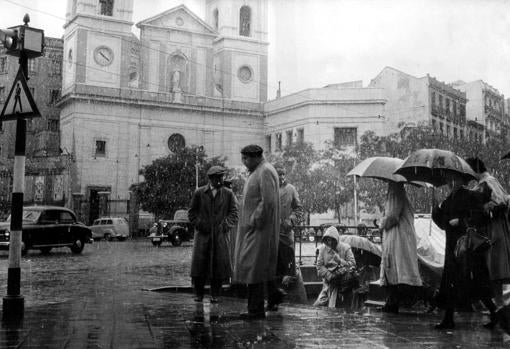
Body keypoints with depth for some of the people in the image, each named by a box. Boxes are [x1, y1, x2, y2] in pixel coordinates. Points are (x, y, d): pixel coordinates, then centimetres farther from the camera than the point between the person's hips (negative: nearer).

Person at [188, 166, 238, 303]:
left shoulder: (228, 194, 5)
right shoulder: (199, 193, 5)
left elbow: (234, 212, 6)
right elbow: (192, 213, 9)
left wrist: (225, 225, -8)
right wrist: (200, 225, -4)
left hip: (220, 235, 0)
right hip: (203, 235, 0)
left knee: (219, 264, -1)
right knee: (199, 263, -1)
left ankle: (215, 295, 11)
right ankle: (199, 294, 13)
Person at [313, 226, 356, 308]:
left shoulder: (345, 248, -4)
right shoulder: (323, 248, 3)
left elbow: (352, 264, -7)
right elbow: (319, 266, 1)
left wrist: (340, 261, -22)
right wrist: (329, 276, -12)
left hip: (341, 281, -3)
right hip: (328, 282, 3)